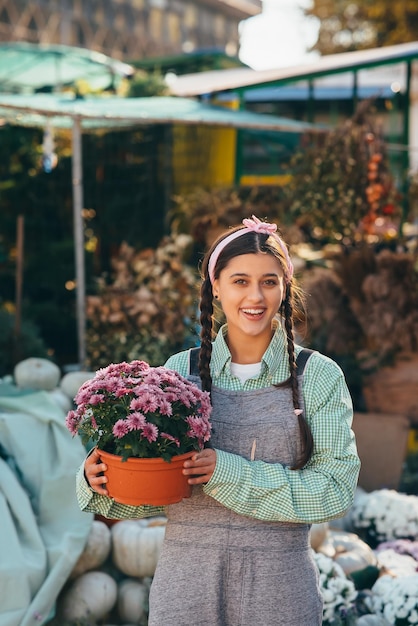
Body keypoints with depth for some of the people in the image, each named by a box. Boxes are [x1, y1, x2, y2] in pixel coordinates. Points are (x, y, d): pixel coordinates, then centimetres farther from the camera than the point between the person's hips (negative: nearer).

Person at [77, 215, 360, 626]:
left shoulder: (319, 376, -3)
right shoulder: (181, 371, 2)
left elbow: (336, 488, -10)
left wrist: (231, 474, -18)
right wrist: (99, 481, -13)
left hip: (279, 589, -1)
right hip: (186, 582, 2)